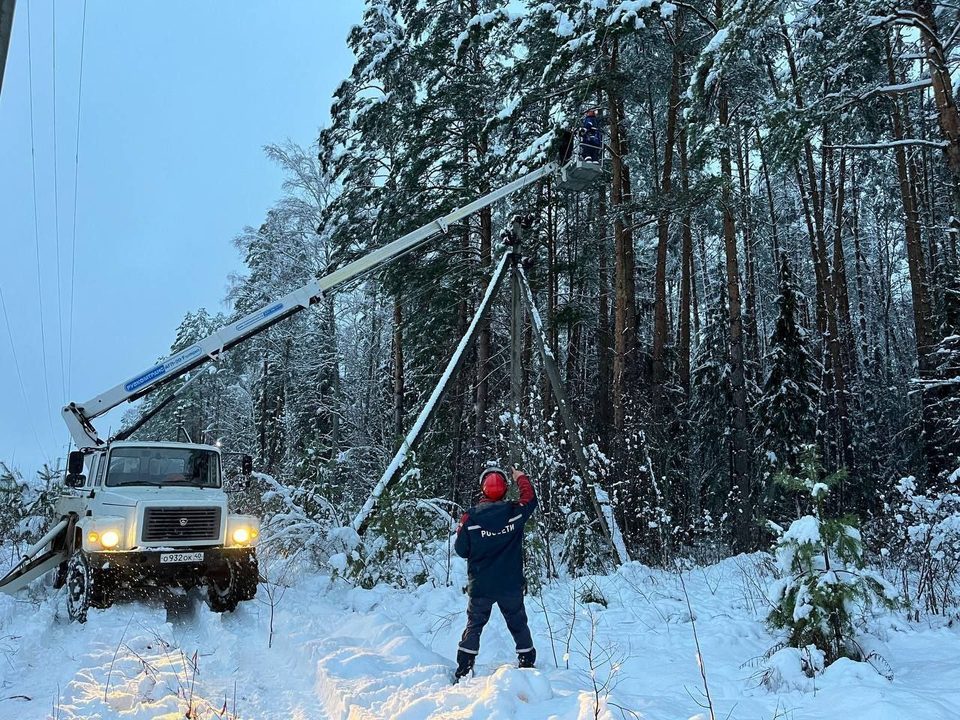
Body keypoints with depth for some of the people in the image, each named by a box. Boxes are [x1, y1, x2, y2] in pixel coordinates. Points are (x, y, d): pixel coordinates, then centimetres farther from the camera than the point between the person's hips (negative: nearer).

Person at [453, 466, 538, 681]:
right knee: (519, 625, 18)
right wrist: (521, 478, 25)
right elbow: (530, 498, 10)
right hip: (511, 585, 1)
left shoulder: (470, 516, -13)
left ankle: (463, 671, 14)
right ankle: (528, 664, 25)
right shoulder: (514, 512, -11)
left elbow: (461, 549, -7)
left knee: (473, 626, 14)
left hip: (480, 586, 0)